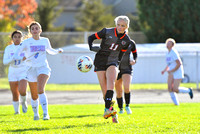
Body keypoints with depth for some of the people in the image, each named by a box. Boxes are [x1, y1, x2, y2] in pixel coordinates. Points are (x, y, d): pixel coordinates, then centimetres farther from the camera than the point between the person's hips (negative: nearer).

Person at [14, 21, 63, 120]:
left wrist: (58, 51, 6)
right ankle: (36, 114, 33)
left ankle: (45, 113, -30)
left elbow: (50, 50, 26)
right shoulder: (27, 42, -1)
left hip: (43, 68, -1)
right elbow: (17, 54, -4)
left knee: (40, 90, -25)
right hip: (31, 69, 1)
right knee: (34, 96, 9)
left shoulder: (45, 41, 6)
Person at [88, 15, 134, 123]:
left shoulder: (127, 41, 2)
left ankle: (107, 109, -38)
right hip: (100, 61, -1)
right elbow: (91, 37, 2)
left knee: (111, 82, -29)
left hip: (112, 63, 1)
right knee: (104, 89, -6)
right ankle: (112, 113, 7)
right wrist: (92, 47, -12)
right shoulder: (107, 32, -6)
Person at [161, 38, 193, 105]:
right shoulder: (168, 53, 11)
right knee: (170, 88, -8)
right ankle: (176, 103, -1)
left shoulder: (174, 53, -18)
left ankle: (188, 90, 15)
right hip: (171, 73, 8)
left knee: (175, 89, -11)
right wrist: (164, 70, 7)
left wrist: (171, 71, -20)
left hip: (178, 73, -8)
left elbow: (179, 64, -22)